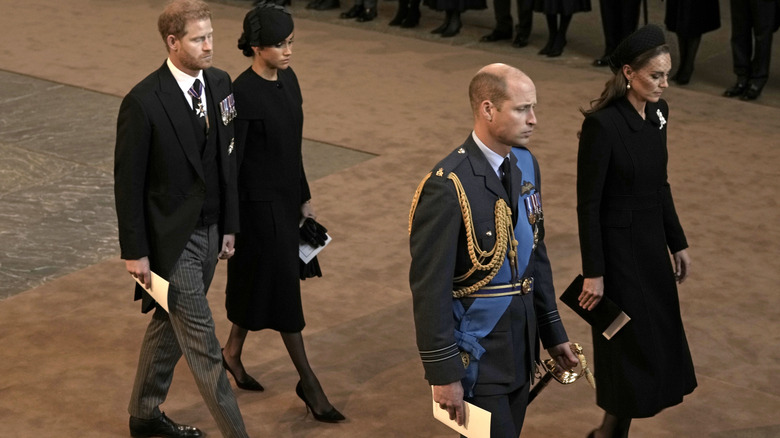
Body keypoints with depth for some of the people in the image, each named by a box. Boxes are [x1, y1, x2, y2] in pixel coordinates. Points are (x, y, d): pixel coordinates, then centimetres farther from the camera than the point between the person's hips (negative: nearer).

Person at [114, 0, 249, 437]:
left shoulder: (219, 83, 1)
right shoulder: (143, 103, -20)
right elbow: (127, 182, -14)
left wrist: (229, 226, 12)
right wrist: (135, 252, -12)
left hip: (208, 232, 7)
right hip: (170, 240, -7)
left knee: (168, 327, 22)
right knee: (203, 345, -1)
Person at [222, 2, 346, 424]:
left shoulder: (288, 79, 3)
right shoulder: (242, 94, -21)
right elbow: (230, 162, -18)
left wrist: (305, 197, 17)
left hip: (287, 198, 8)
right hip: (260, 204, -8)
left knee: (259, 283, 19)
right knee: (283, 286, 1)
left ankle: (232, 352, 38)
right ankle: (308, 382, 11)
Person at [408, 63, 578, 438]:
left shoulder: (525, 164, 3)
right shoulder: (447, 187, -22)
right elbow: (430, 287, -20)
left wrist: (552, 333, 15)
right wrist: (443, 374, -18)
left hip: (520, 347, 8)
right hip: (476, 353, -8)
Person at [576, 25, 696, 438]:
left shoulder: (657, 112, 4)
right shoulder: (602, 124, -20)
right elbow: (588, 203, -17)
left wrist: (677, 243, 15)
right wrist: (593, 272, -16)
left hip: (651, 243, 8)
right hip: (617, 248, -8)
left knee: (660, 342, 13)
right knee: (634, 348, -2)